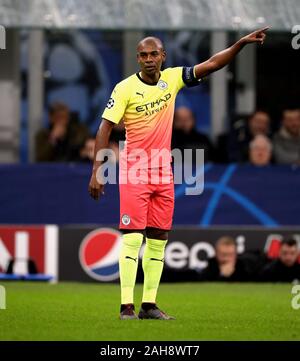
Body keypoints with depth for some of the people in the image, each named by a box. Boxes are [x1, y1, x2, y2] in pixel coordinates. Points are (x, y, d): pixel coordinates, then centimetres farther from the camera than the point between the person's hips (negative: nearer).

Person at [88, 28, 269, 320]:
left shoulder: (172, 79, 4)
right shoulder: (125, 88, -9)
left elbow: (211, 64, 4)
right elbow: (105, 128, -10)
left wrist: (242, 43, -6)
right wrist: (96, 170, -16)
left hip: (163, 172, 5)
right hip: (134, 171, -5)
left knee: (158, 238, 6)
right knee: (133, 237, -10)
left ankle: (149, 304, 11)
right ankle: (127, 306, -11)